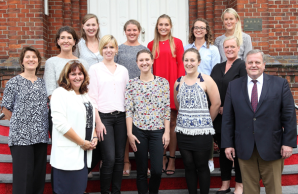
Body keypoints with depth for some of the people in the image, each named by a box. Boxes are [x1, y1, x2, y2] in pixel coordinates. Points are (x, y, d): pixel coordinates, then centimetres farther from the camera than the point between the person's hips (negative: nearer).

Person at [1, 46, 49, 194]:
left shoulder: (42, 83, 12)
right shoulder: (14, 82, -1)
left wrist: (38, 122, 8)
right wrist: (21, 122, 4)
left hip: (41, 136, 5)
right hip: (21, 136, -4)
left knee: (39, 173, 7)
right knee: (23, 174, -5)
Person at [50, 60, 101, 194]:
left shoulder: (85, 95, 17)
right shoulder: (60, 93, -7)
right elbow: (60, 123, -18)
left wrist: (94, 138, 5)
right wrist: (82, 142, -14)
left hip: (84, 153, 8)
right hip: (68, 155, -7)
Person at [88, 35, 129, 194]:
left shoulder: (123, 70, 13)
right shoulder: (95, 69, 3)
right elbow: (92, 97, -3)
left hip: (121, 117, 4)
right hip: (103, 117, -3)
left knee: (119, 158, 6)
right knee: (109, 159, -8)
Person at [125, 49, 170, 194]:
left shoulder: (163, 82, 3)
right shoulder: (132, 83, 3)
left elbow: (167, 109, 2)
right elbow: (129, 110, 1)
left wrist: (167, 132, -3)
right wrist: (130, 133, -4)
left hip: (158, 130, 0)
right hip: (138, 131, 0)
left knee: (157, 170, -1)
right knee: (141, 171, 7)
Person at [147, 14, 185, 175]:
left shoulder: (177, 43, 5)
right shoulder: (151, 45, 10)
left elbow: (181, 65, 2)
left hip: (172, 86, -2)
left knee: (172, 122, 1)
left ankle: (172, 159, 10)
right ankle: (162, 157, 17)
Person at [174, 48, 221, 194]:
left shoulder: (206, 80, -5)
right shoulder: (178, 82, 7)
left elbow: (216, 104, -2)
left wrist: (206, 121, 5)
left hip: (202, 132, -3)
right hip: (183, 131, 4)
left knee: (202, 166, 5)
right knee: (189, 166, 10)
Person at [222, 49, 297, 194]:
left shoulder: (280, 84, 1)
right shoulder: (233, 86, 5)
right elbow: (227, 117, 4)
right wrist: (227, 144, 0)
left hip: (271, 148, -1)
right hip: (244, 148, 1)